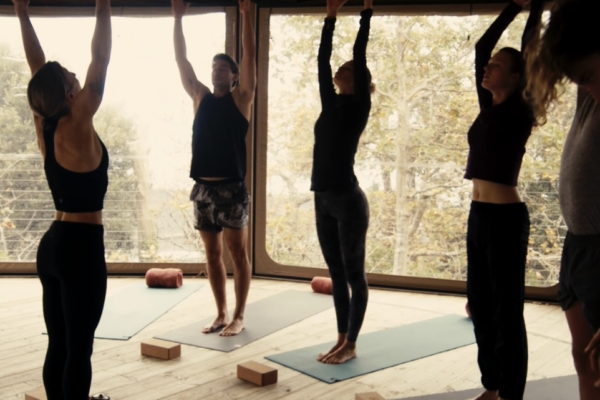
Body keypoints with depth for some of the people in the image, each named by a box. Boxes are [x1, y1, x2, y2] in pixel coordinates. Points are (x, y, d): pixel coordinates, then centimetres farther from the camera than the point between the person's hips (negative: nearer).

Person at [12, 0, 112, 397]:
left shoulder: (44, 126, 3)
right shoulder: (77, 126, -15)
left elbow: (38, 66, 13)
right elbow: (100, 60, -14)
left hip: (52, 244, 8)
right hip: (82, 247, -8)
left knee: (58, 345, 13)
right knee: (79, 347, -1)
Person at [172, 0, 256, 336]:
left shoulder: (241, 98, 4)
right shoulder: (201, 97, 14)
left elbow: (250, 56, -4)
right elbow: (182, 61, 12)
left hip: (232, 188, -4)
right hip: (203, 188, 5)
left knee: (238, 252, 2)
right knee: (213, 253, 10)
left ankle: (239, 317, 9)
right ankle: (221, 313, 20)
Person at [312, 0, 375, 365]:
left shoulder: (359, 105, -4)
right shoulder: (332, 103, 13)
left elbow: (361, 54, -7)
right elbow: (322, 59, 15)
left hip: (349, 200, -7)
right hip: (324, 200, 8)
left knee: (354, 275, 3)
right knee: (337, 275, 13)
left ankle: (350, 345, 12)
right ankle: (341, 340, 23)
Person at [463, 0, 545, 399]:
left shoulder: (519, 111, -6)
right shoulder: (489, 107, 12)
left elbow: (529, 52, -7)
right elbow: (480, 48, 15)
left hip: (506, 217, -8)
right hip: (479, 215, 8)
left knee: (507, 311, 0)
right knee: (481, 306, 13)